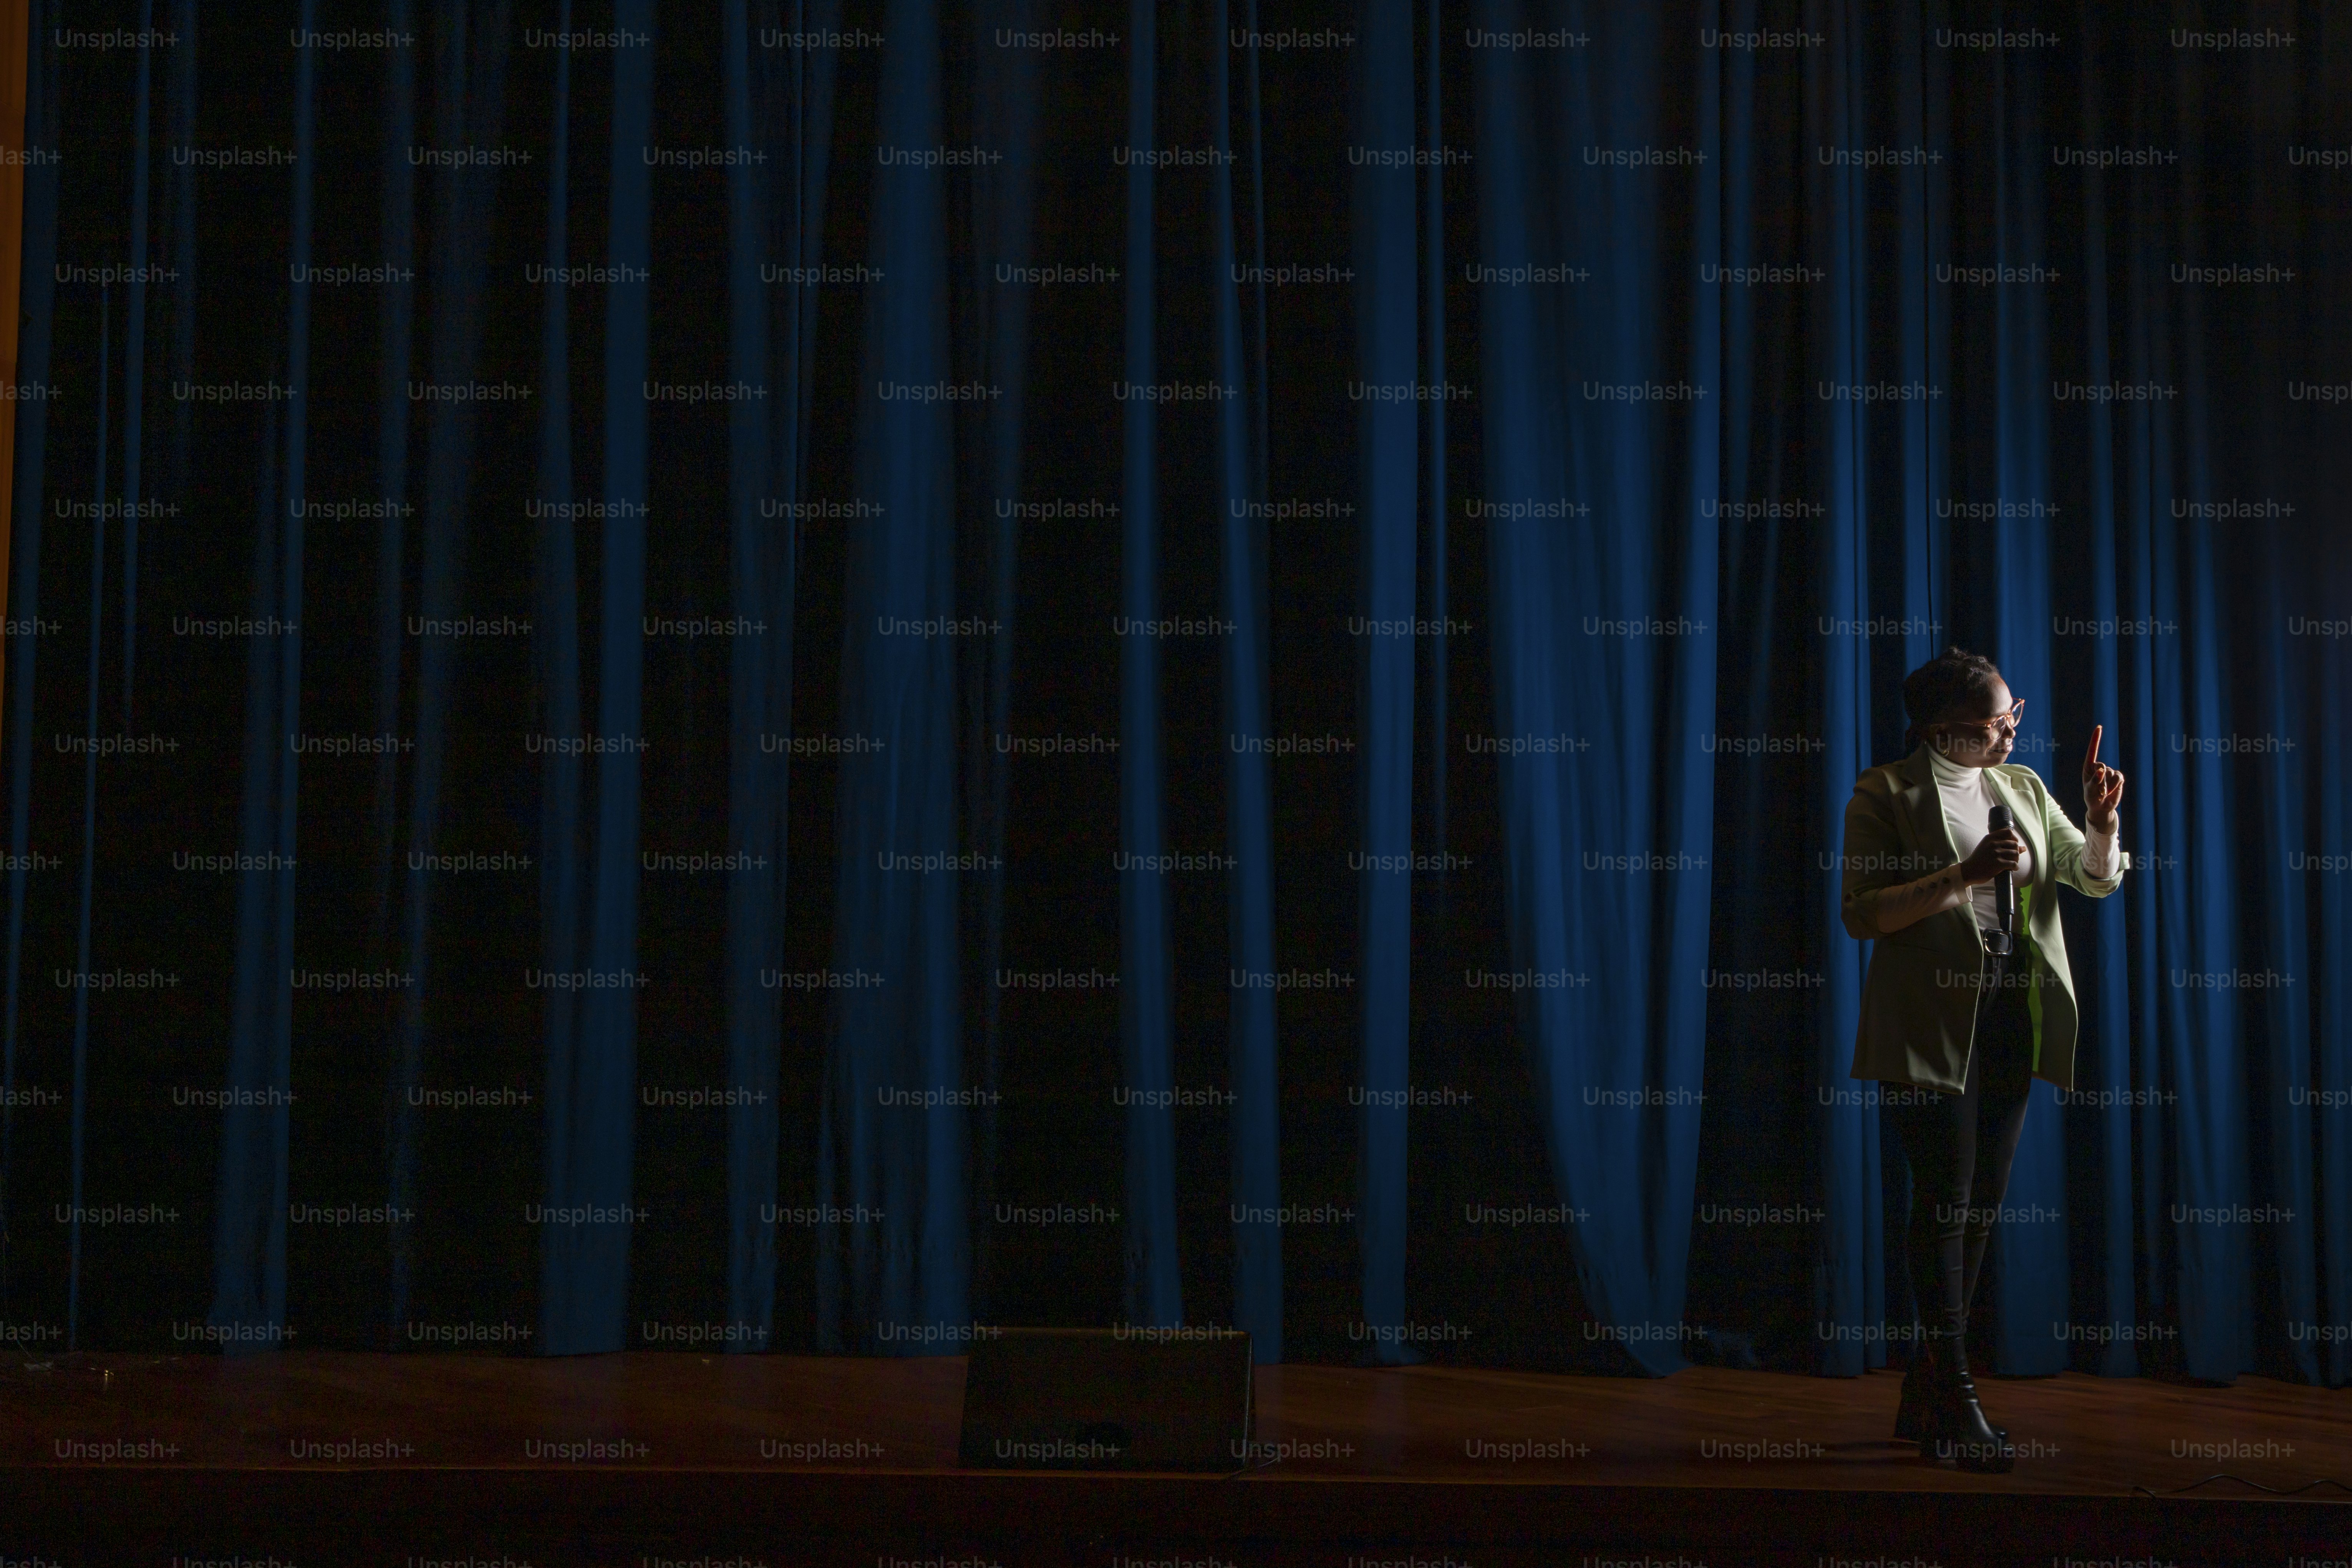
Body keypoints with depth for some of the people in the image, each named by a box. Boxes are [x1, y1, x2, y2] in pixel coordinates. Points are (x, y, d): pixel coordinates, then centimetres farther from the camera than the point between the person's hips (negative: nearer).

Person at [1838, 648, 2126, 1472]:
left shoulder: (2023, 787, 14)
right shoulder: (1886, 794, -4)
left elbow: (2098, 878, 14)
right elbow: (1861, 914, -11)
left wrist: (2102, 819, -6)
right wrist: (1964, 877, -20)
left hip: (2011, 1016, 6)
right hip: (1931, 1024, -6)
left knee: (1980, 1206, 7)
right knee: (1946, 1200, -9)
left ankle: (1923, 1399, 17)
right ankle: (1956, 1405, -4)